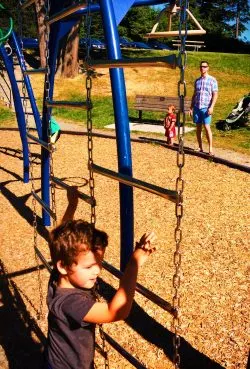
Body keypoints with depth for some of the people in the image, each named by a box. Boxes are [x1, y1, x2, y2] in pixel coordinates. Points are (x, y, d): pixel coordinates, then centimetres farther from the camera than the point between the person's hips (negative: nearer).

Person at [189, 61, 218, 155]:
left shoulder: (212, 80, -1)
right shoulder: (197, 81, 14)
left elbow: (215, 95, -5)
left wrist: (211, 107, -15)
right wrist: (191, 107, 12)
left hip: (206, 107, -5)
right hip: (197, 107, 5)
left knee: (207, 127, -12)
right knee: (198, 128, 5)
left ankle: (210, 149, -7)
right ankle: (200, 148, 12)